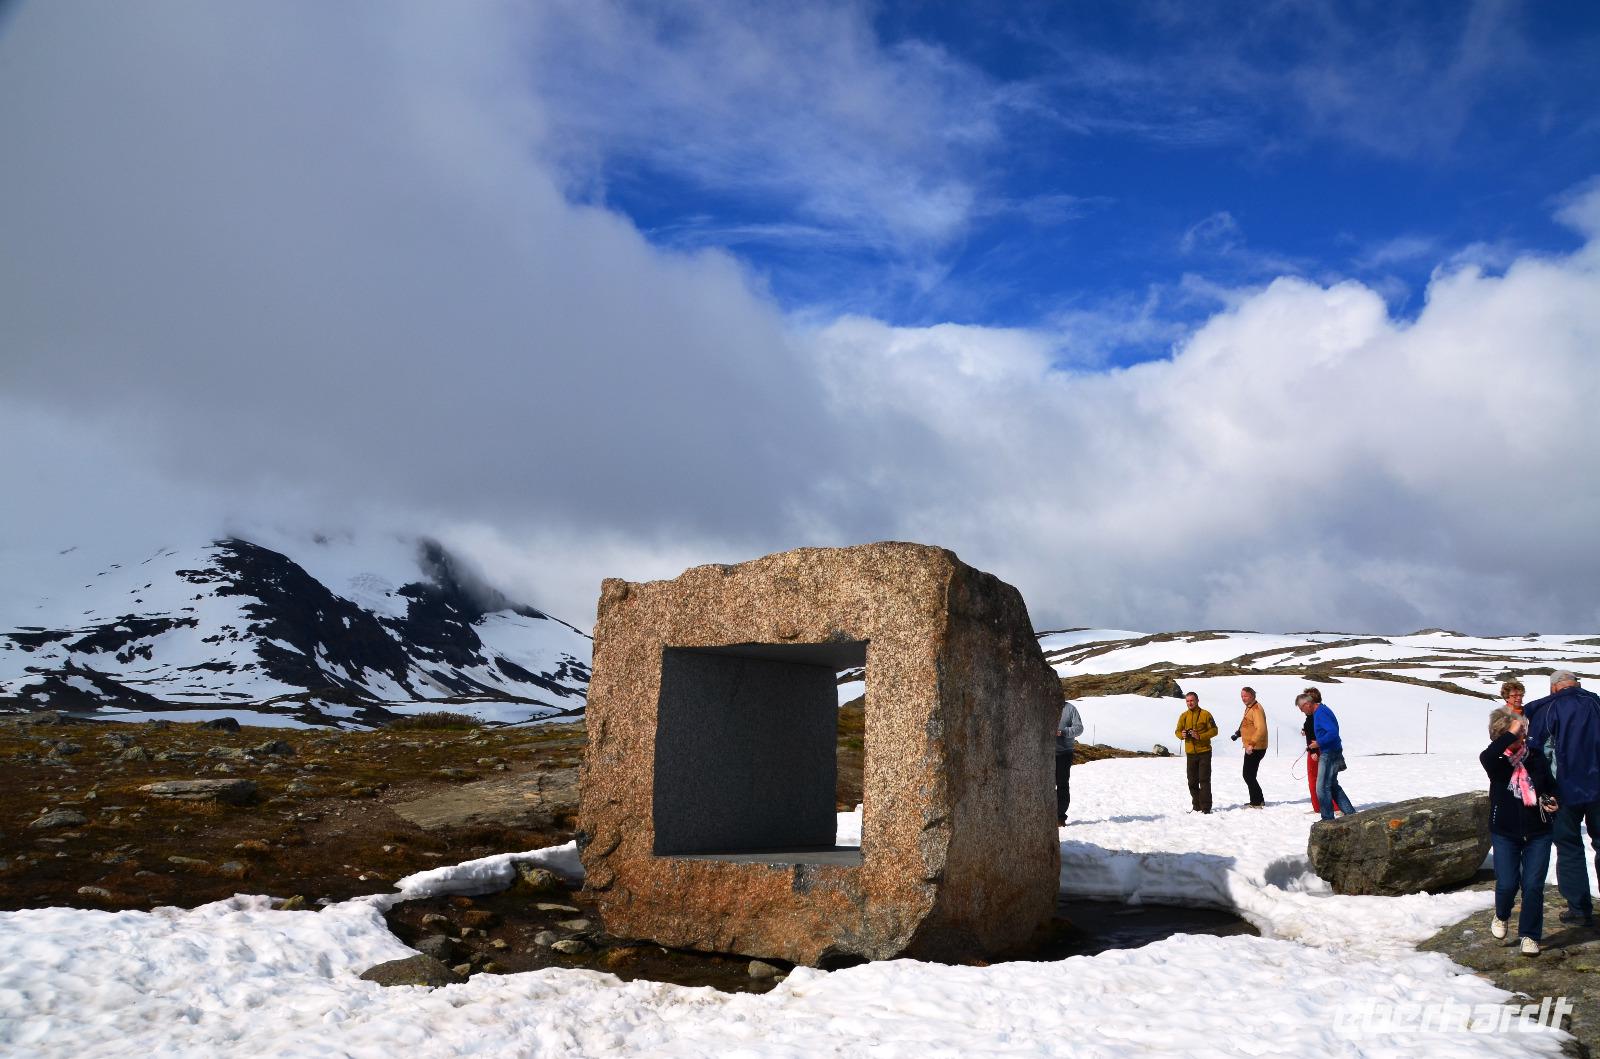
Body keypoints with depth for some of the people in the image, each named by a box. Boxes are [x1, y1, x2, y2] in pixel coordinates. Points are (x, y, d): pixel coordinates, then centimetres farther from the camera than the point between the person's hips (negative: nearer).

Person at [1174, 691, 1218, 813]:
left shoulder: (1205, 714, -4)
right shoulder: (1183, 716, 9)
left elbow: (1214, 730, -6)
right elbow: (1177, 731, 13)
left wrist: (1200, 736, -19)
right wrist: (1182, 735, -11)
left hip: (1204, 752, -5)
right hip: (1190, 753, 5)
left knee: (1204, 780, -6)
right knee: (1192, 781, 9)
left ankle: (1206, 807, -4)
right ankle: (1197, 807, 19)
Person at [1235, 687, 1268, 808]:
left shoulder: (1256, 709, -17)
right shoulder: (1249, 708, 15)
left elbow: (1261, 729, -27)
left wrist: (1252, 744, -29)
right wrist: (1238, 733, 12)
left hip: (1255, 749, -10)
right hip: (1250, 748, 10)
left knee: (1249, 775, -7)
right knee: (1248, 775, 16)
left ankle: (1256, 803, 0)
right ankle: (1258, 801, 24)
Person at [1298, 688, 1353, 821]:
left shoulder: (1320, 713, -18)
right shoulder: (1321, 710, 13)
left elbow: (1333, 732, -28)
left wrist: (1319, 743, -18)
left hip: (1329, 754, -10)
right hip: (1328, 753, 10)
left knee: (1322, 787, -3)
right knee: (1333, 786, 18)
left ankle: (1328, 819, 4)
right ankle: (1350, 812, 22)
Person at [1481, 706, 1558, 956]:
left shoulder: (1536, 756, -2)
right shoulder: (1496, 761, -7)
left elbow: (1551, 785, 15)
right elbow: (1486, 756, -34)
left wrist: (1551, 800, -6)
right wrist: (1511, 734, -34)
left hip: (1538, 834, 1)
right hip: (1505, 833, -1)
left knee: (1533, 885, -2)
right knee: (1507, 883, -6)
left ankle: (1530, 935, 14)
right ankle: (1501, 917, 26)